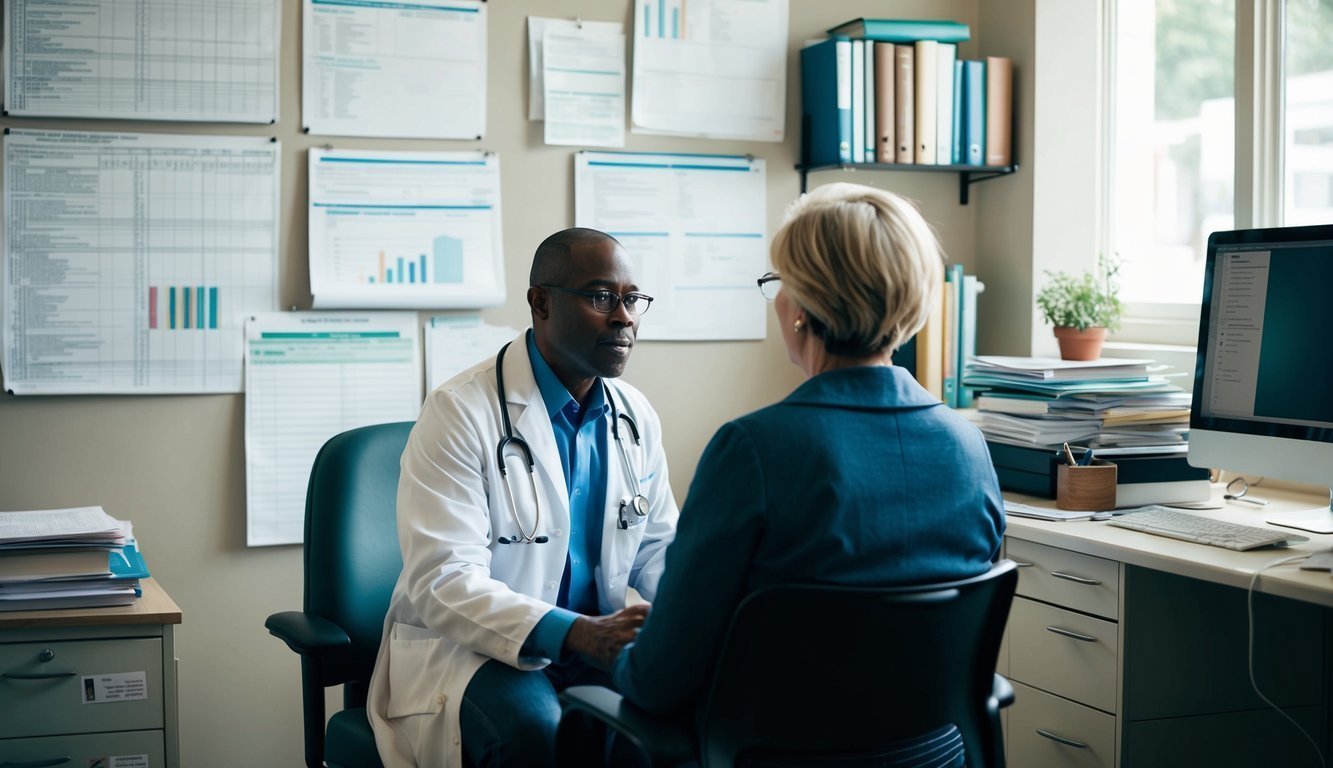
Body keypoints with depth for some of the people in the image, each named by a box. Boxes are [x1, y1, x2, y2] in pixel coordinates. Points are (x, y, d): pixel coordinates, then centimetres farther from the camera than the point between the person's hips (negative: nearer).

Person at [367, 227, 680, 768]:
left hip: (599, 639, 6)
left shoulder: (637, 417, 7)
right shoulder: (460, 412, -13)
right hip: (466, 647, -5)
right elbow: (443, 580, -20)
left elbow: (659, 546, 16)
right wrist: (575, 633, -34)